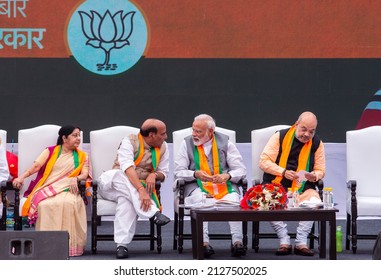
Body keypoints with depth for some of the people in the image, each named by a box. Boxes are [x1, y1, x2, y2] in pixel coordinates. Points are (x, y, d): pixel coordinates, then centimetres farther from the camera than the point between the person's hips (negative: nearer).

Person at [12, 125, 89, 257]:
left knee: (69, 203, -36)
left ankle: (70, 244, -34)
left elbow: (85, 174, 10)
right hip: (47, 189, 0)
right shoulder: (50, 151, 18)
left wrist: (75, 179, -14)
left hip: (67, 189, 1)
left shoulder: (82, 156, 23)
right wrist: (21, 177, -12)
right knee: (45, 204, -35)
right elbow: (36, 166, 5)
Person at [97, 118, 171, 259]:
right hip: (111, 184, -2)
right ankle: (154, 213, -46)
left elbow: (163, 172, 12)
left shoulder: (163, 147, 6)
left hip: (138, 187, 2)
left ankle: (122, 244, -43)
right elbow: (128, 168, -27)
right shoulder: (130, 141, -11)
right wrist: (141, 190, -41)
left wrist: (154, 175, -14)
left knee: (126, 199, -36)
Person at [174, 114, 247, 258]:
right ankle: (204, 243, -39)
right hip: (198, 186, 0)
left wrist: (227, 175, -16)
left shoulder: (225, 142, 10)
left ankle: (237, 242, -36)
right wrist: (195, 174, -16)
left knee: (234, 199, -32)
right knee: (199, 200, -35)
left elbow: (241, 170, 6)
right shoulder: (187, 143, 9)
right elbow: (178, 172, 4)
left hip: (224, 186, 0)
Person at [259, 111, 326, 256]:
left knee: (314, 201, -30)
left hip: (303, 188, 1)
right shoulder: (280, 137, 0)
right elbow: (263, 162, -5)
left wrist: (314, 176, -12)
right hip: (276, 185, -1)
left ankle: (301, 242, -23)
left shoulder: (317, 143, 8)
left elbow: (320, 170, 13)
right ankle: (284, 242, -23)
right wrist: (283, 172, -18)